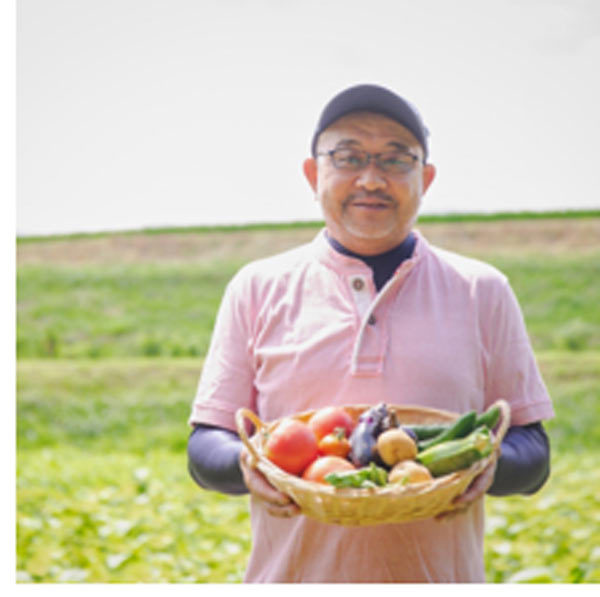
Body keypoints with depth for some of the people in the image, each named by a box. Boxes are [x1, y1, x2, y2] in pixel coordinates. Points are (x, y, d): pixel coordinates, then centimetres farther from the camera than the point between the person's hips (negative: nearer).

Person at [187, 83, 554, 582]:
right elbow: (204, 448, 5)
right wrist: (247, 465, -17)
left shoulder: (482, 292, 7)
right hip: (294, 576, 0)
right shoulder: (257, 289, 6)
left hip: (440, 576, 0)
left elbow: (533, 452, 7)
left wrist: (489, 465, -15)